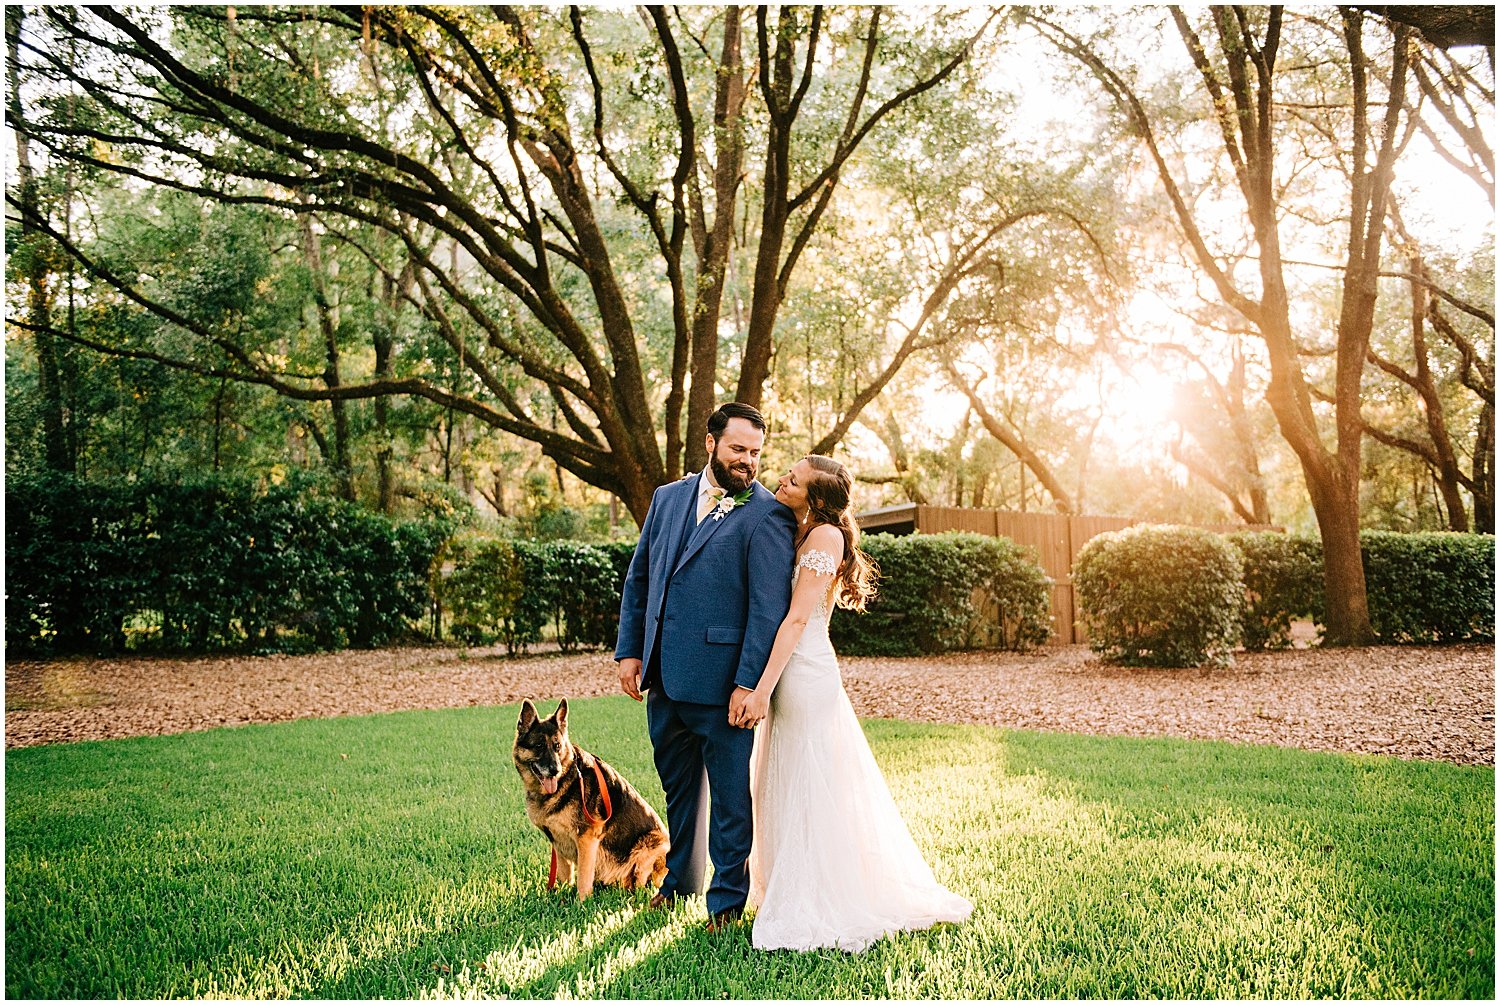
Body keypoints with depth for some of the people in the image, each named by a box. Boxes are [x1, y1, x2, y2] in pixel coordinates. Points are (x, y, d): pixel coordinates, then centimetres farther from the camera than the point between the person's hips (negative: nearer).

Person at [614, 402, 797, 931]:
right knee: (678, 786, 21)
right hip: (664, 675, 6)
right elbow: (638, 579, 15)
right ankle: (680, 878, 39)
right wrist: (629, 650, 8)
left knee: (730, 795, 5)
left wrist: (749, 683, -18)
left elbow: (769, 607, -14)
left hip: (720, 681, -6)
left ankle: (727, 898, 21)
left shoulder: (767, 515, -9)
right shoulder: (667, 498, 10)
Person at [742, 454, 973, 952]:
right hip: (789, 673, 9)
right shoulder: (794, 534, 14)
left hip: (804, 673, -9)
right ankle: (786, 891, 29)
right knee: (783, 786, 16)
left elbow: (797, 619, -20)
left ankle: (811, 912, 9)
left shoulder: (824, 535, -13)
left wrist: (762, 688, -22)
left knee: (805, 791, -1)